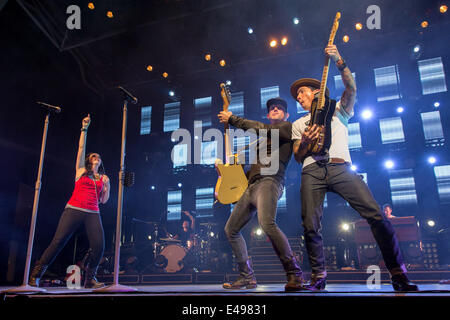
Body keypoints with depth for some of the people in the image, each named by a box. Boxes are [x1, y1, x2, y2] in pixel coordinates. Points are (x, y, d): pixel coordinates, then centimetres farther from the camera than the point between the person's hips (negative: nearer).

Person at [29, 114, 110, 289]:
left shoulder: (102, 177, 20)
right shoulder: (81, 170, 15)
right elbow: (81, 148, 7)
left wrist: (107, 186, 2)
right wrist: (84, 129, 2)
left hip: (93, 213, 2)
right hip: (74, 209, -2)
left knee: (99, 245, -13)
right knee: (58, 242, -9)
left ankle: (90, 278, 2)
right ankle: (35, 275, 3)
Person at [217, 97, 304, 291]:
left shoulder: (288, 128, 6)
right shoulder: (265, 137, 30)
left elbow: (261, 129, -9)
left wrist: (232, 119, -1)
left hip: (269, 181, -9)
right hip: (251, 186, 9)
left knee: (267, 223, -34)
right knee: (231, 229, 9)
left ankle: (294, 275, -24)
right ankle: (247, 277, 15)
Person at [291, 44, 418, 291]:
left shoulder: (338, 111, 24)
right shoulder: (298, 124, 27)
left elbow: (351, 89, 5)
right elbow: (297, 157, 18)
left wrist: (339, 62, -6)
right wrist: (304, 143, -4)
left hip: (340, 168, -1)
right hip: (312, 171, 2)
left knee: (377, 215, -15)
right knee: (310, 226, -12)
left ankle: (399, 275, -5)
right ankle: (318, 277, 5)